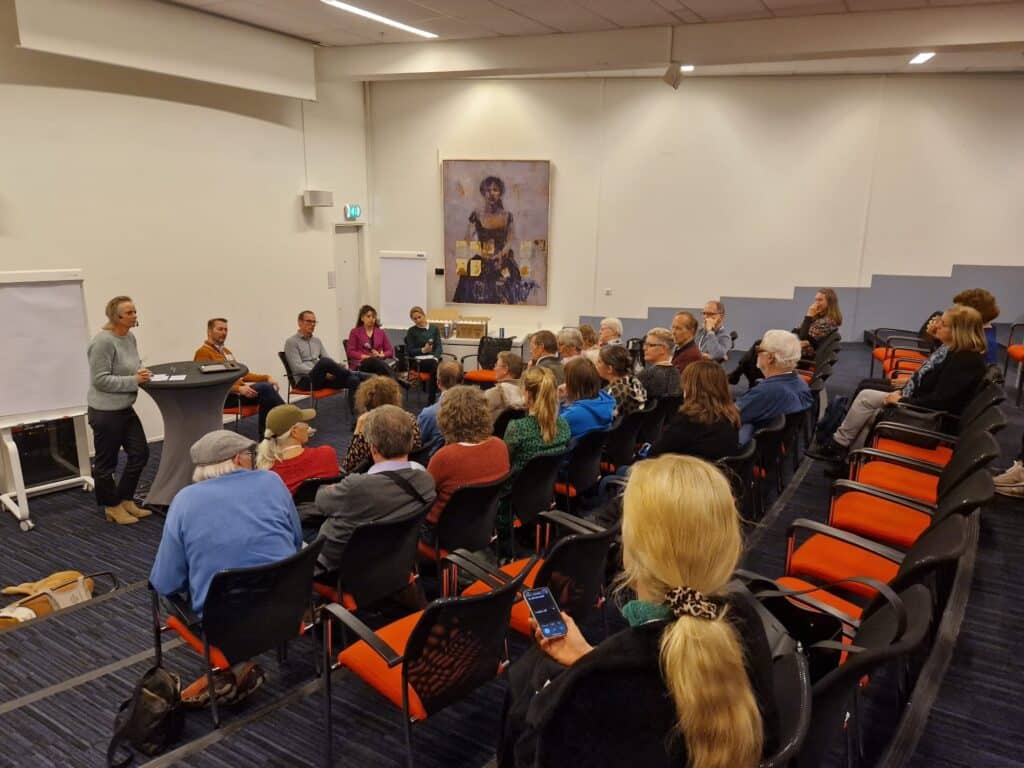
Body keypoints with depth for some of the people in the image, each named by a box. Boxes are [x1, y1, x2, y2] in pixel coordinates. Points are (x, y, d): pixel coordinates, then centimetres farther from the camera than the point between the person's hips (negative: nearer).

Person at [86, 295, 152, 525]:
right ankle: (112, 507, 21)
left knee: (140, 453, 11)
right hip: (105, 411, -9)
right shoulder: (103, 341, -20)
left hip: (125, 409, 9)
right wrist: (134, 380, -22)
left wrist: (142, 374, -1)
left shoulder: (131, 337, 6)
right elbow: (100, 380, -22)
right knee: (106, 461, 7)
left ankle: (125, 500, 26)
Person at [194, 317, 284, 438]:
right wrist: (239, 389, -25)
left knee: (267, 386, -21)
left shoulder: (225, 351, 23)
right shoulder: (203, 352, -5)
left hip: (238, 391, 8)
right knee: (265, 388, -27)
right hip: (222, 396, -8)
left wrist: (266, 377, 7)